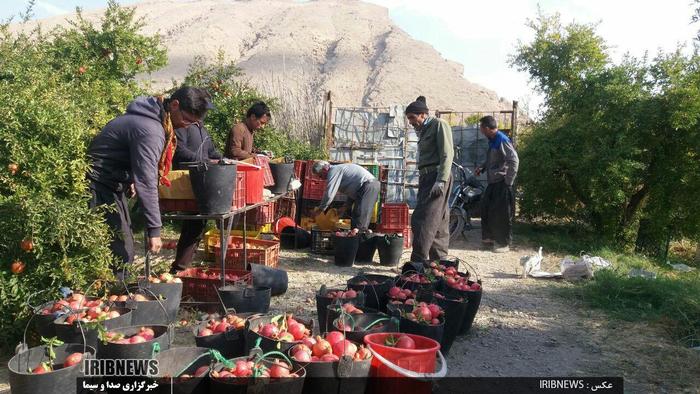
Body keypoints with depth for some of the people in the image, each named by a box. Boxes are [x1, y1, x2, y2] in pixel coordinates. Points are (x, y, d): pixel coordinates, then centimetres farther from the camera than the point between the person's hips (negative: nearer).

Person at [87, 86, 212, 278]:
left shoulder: (154, 117, 3)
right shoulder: (150, 130, -28)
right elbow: (146, 182, -31)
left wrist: (129, 179, 18)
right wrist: (154, 229, -30)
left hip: (113, 184, 10)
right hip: (99, 185, -10)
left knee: (125, 248, 13)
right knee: (120, 251, -11)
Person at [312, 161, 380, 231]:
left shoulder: (333, 171, -8)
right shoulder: (339, 169, 23)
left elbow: (329, 195, -14)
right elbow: (352, 190, 27)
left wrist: (320, 210, -2)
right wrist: (346, 207, 22)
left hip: (368, 186, -11)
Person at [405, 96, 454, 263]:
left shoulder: (439, 124, -4)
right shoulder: (423, 130, 22)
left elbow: (447, 154, -14)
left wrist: (441, 180, -22)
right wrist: (422, 183, 17)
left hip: (437, 176, -9)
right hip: (427, 178, 9)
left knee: (422, 220, -14)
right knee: (439, 222, 10)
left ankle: (418, 261, -14)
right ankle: (439, 261, 15)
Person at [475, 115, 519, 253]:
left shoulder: (502, 140, -16)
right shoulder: (492, 140, 12)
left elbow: (514, 160, -22)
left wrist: (509, 182, -20)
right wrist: (482, 167, 10)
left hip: (502, 183, -10)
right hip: (493, 182, 10)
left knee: (501, 214, -3)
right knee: (486, 210, 15)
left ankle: (503, 244, 8)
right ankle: (489, 238, 28)